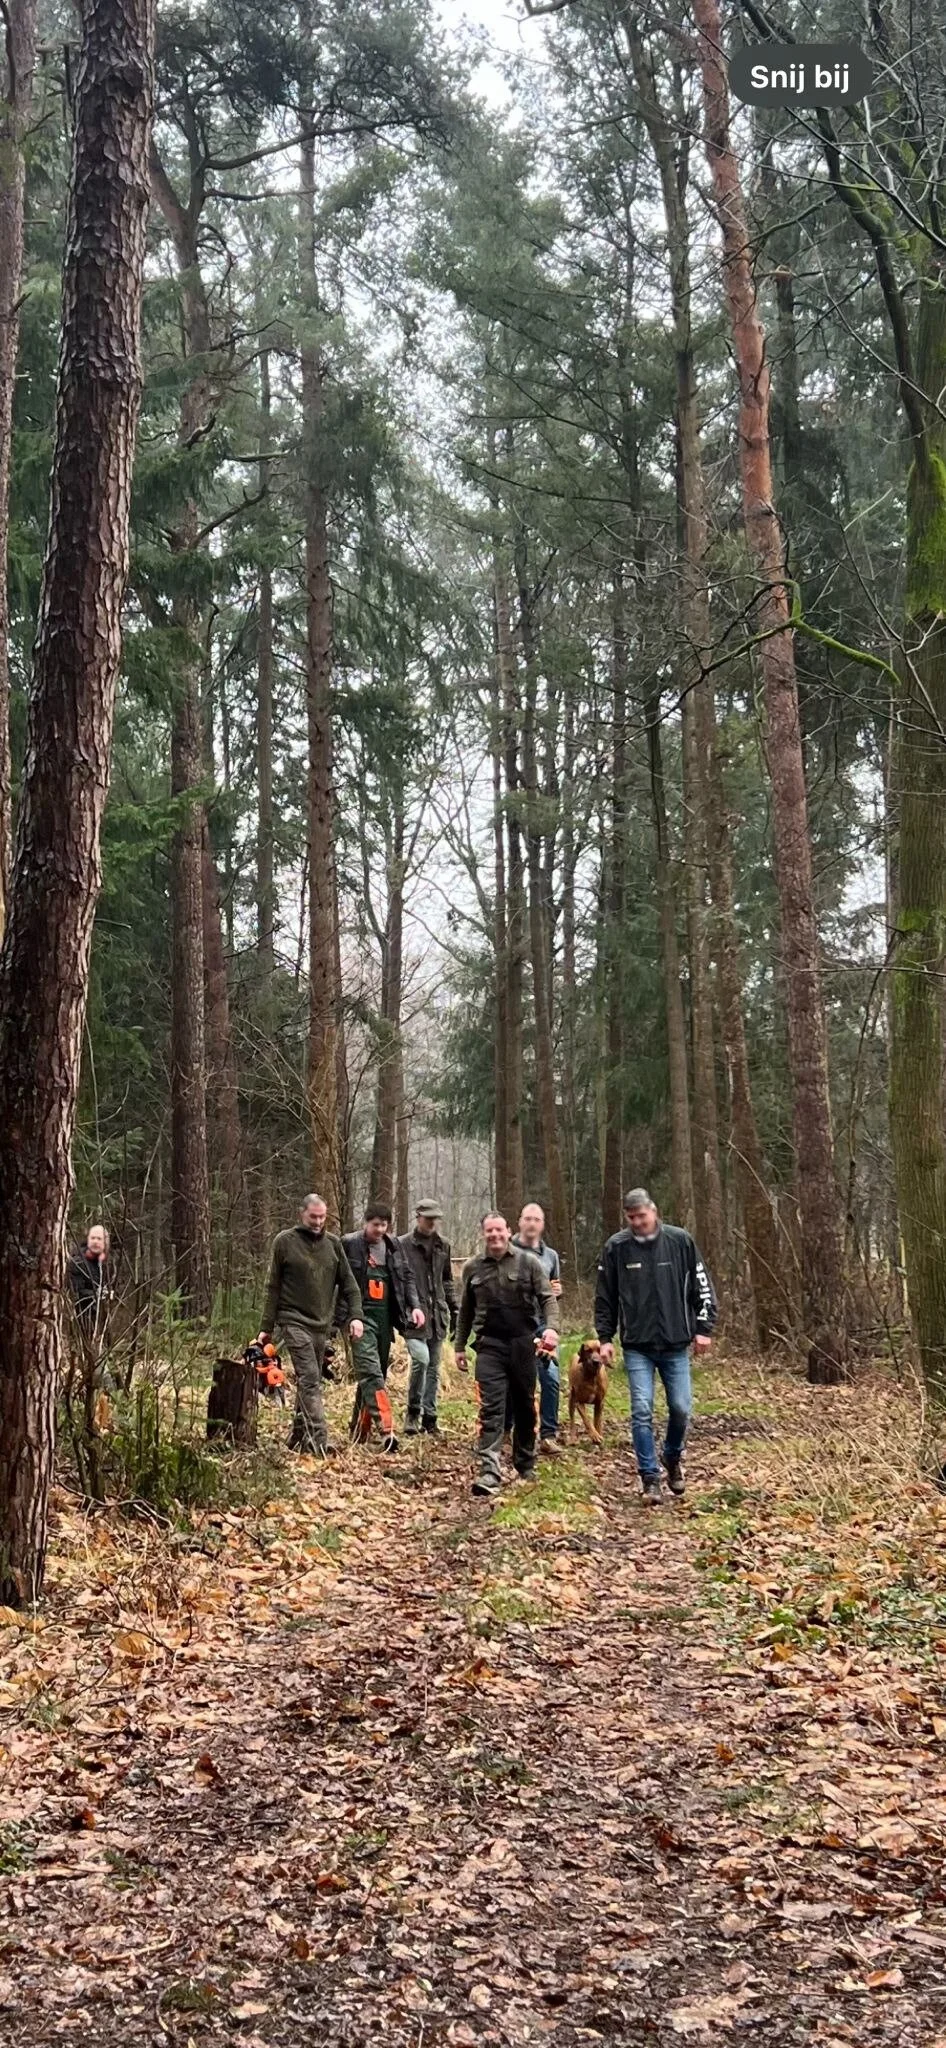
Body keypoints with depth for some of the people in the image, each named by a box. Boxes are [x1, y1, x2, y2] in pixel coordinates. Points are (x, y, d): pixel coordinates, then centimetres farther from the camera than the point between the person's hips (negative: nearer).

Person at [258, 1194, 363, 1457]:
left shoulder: (333, 1244, 8)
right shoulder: (285, 1242, -2)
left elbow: (348, 1283, 10)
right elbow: (273, 1287, 2)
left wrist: (355, 1315, -4)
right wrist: (267, 1327, 1)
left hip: (322, 1324, 5)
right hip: (295, 1321, -5)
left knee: (310, 1382, 11)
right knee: (310, 1379, -15)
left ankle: (299, 1437, 21)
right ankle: (319, 1440, -21)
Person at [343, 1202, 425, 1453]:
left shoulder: (394, 1245, 10)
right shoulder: (350, 1244, -5)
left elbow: (407, 1277, 15)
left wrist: (415, 1305, 1)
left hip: (385, 1316, 6)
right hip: (361, 1316, -6)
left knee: (376, 1374, 10)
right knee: (371, 1372, -16)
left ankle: (359, 1431, 22)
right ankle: (386, 1428, -26)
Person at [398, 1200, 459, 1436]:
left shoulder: (442, 1245, 13)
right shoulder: (403, 1245, -3)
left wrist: (454, 1310, 17)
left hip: (437, 1314, 5)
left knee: (434, 1366, 8)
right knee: (421, 1358, -20)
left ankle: (429, 1417, 16)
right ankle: (413, 1412, -3)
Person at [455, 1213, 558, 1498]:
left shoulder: (529, 1263, 1)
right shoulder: (473, 1268, 9)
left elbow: (547, 1298, -3)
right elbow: (466, 1311, 17)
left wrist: (551, 1327, -21)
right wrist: (460, 1346, 17)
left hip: (523, 1343, 0)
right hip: (490, 1345, 0)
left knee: (525, 1406, 11)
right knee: (491, 1408, -11)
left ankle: (526, 1464, 29)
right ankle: (489, 1472, -19)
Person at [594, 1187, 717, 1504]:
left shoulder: (680, 1241, -3)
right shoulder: (616, 1247, -3)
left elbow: (702, 1287, 4)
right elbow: (605, 1297, 5)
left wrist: (703, 1328, -1)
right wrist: (605, 1338, 1)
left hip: (676, 1345, 1)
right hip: (637, 1347, -1)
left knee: (680, 1408, 3)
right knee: (642, 1411, -6)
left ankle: (673, 1457, 31)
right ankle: (650, 1478, 3)